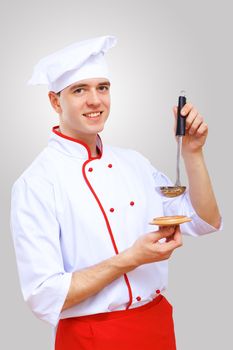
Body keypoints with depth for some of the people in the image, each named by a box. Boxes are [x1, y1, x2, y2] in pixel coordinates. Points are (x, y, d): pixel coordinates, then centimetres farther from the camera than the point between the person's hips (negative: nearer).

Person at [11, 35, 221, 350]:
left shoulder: (134, 162, 2)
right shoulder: (36, 183, -17)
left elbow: (206, 222, 4)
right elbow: (44, 297, -20)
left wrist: (192, 151, -8)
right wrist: (131, 259, -24)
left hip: (159, 324, 6)